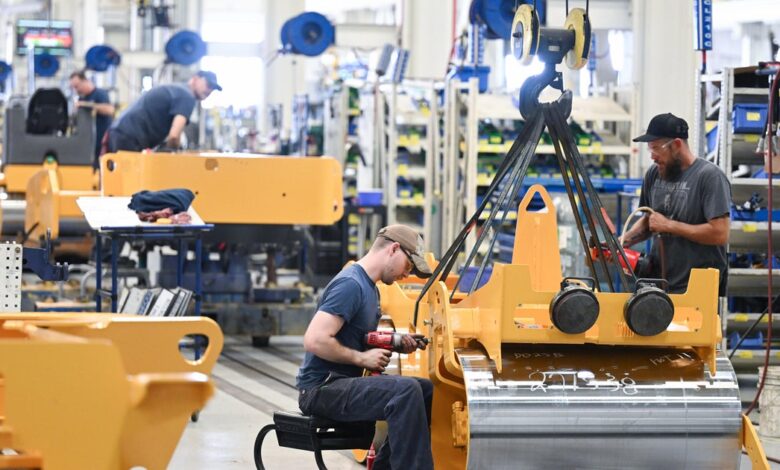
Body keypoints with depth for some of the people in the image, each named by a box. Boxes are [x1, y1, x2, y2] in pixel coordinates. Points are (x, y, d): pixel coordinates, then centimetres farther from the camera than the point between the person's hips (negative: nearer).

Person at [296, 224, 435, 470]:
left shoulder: (370, 287, 15)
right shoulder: (350, 284, -16)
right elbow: (314, 341, -25)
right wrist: (362, 358, -17)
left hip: (345, 382, 10)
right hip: (321, 388, -10)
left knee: (427, 391, 6)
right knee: (406, 391, -28)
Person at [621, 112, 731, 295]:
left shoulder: (710, 176, -11)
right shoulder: (654, 174, 10)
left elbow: (720, 234, -18)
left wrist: (669, 225, -13)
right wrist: (623, 241, 2)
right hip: (659, 279, 6)